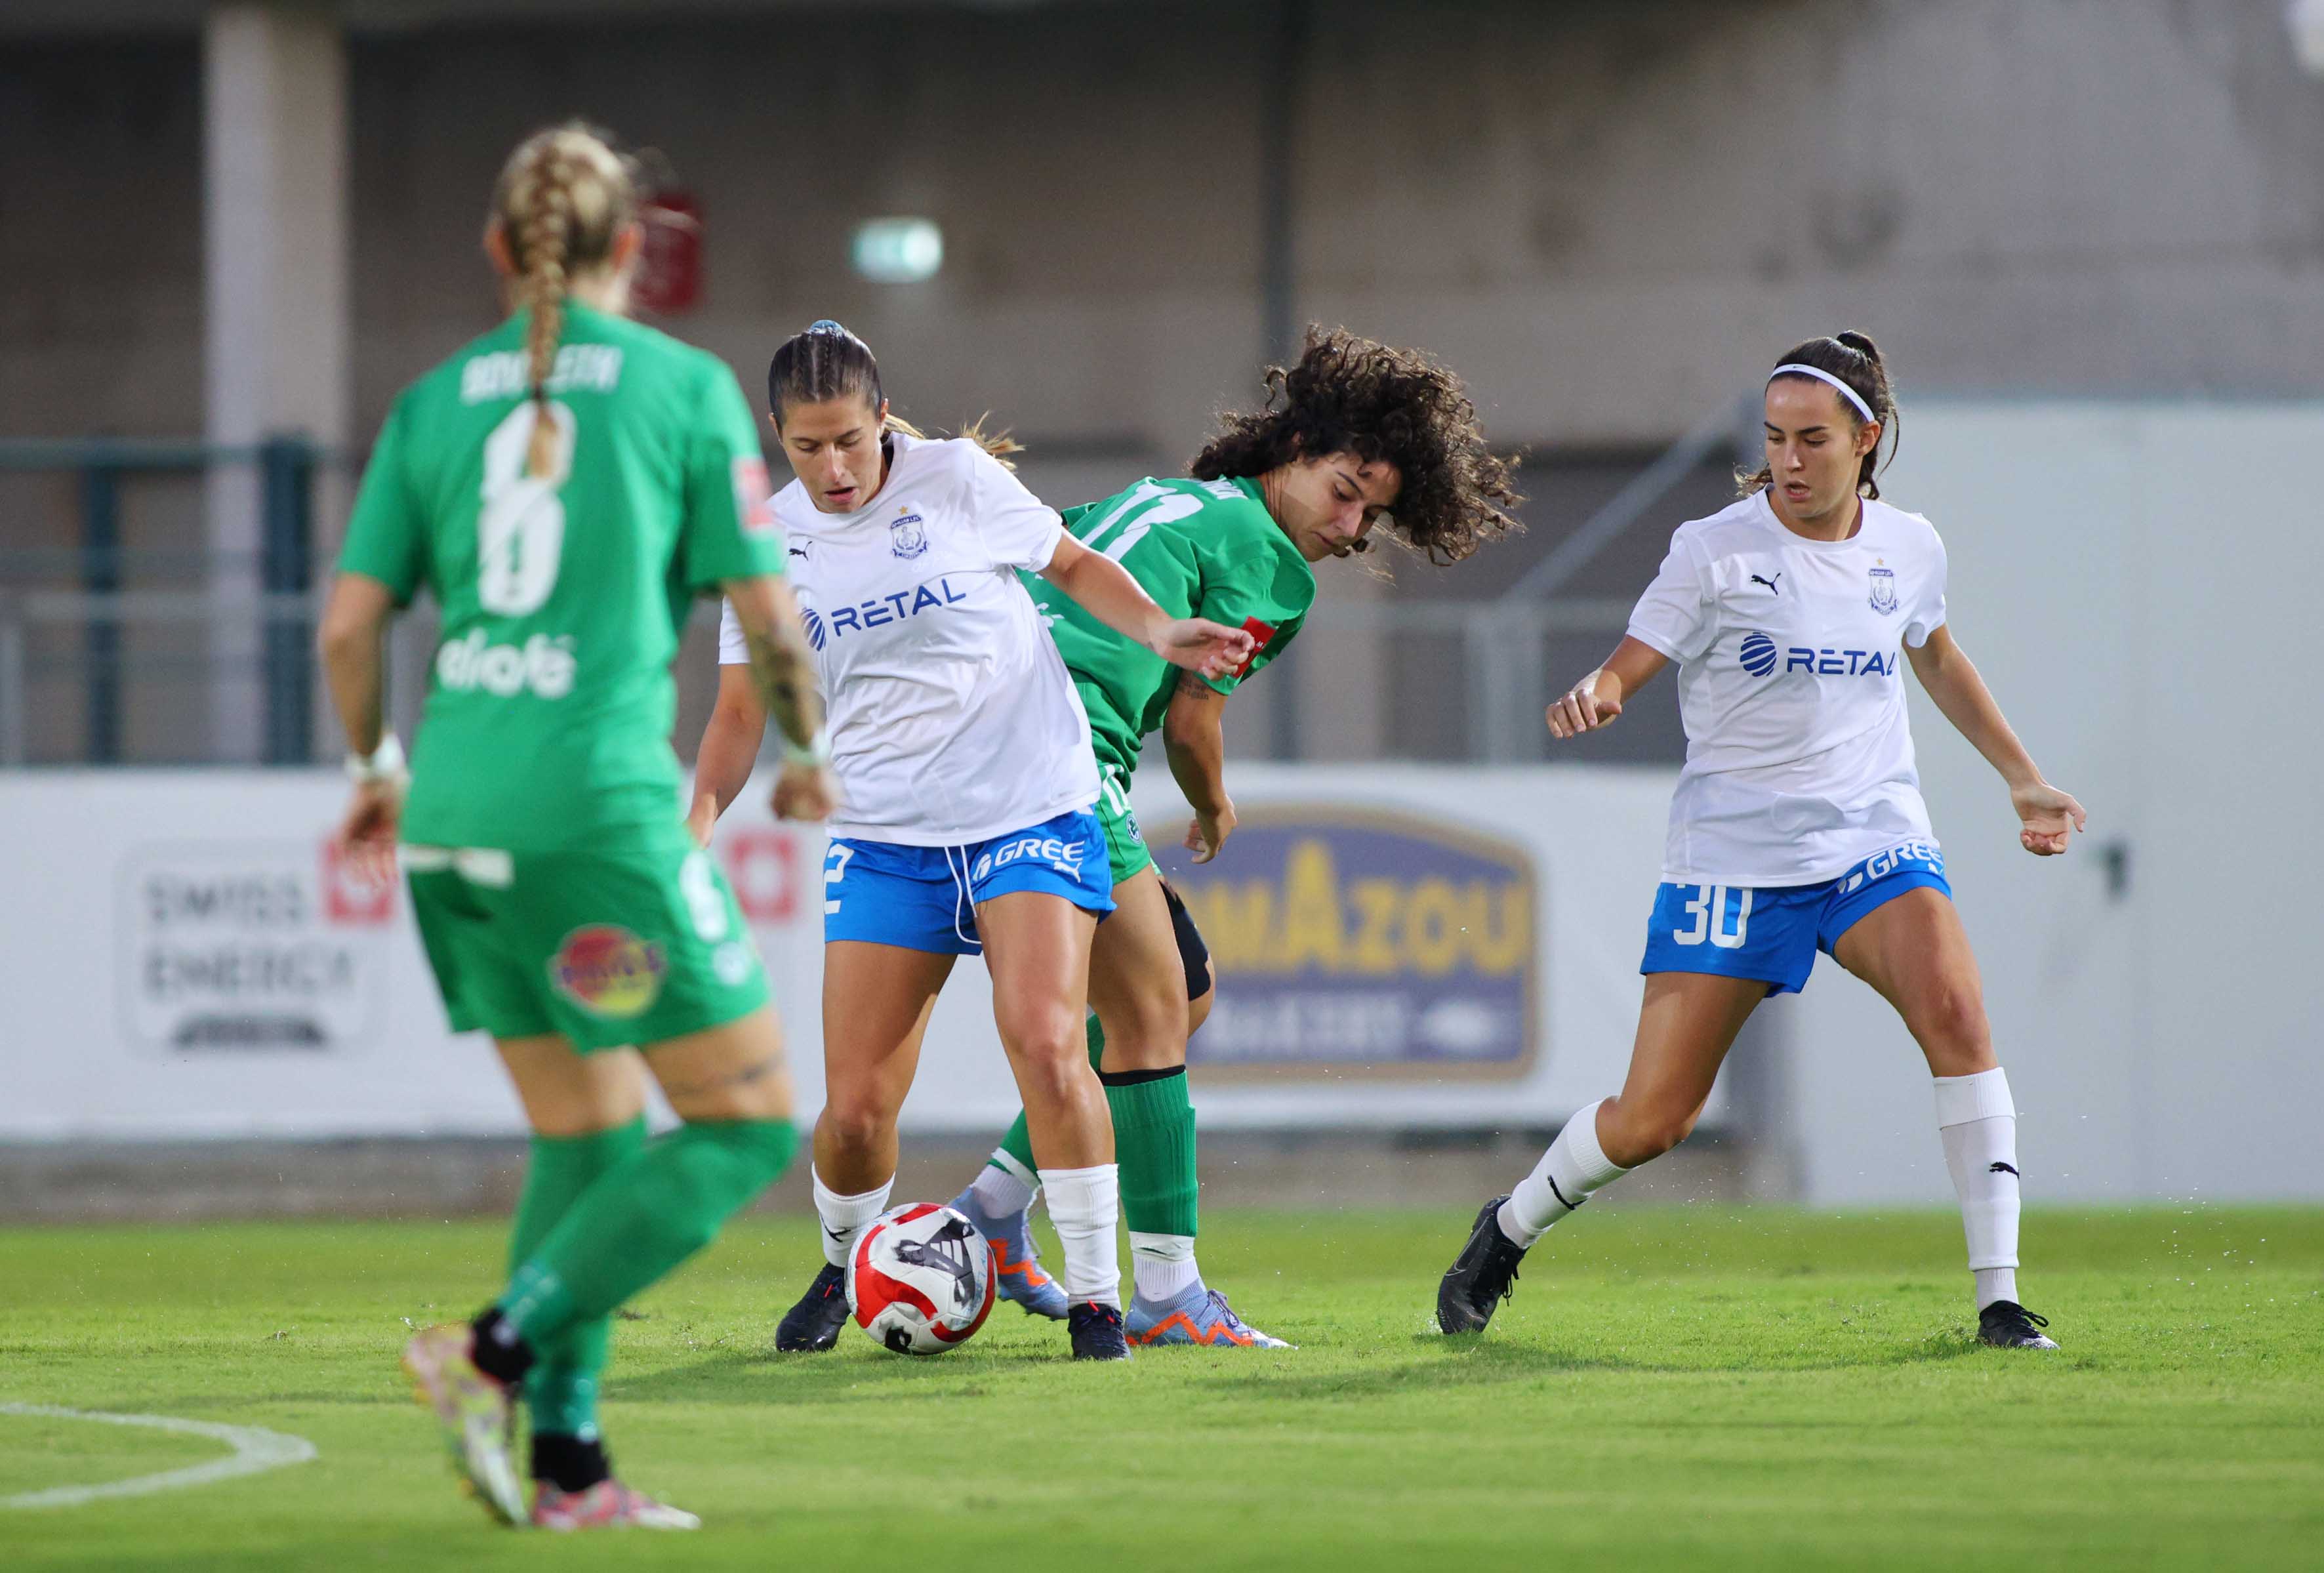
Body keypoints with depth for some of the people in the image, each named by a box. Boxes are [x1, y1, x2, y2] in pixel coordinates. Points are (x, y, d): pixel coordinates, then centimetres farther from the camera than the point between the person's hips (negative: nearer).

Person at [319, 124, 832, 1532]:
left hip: (457, 818, 6)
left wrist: (374, 766, 26)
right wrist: (806, 754, 19)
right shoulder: (685, 387, 0)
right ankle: (501, 1351, -12)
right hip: (601, 809, -6)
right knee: (749, 1126, 2)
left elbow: (350, 621, 7)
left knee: (587, 1136, 17)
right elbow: (767, 613, 0)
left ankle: (567, 1460, 10)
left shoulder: (436, 402, 11)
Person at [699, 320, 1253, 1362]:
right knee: (855, 1107, -3)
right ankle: (845, 1267, 29)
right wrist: (702, 813, -5)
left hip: (1032, 806, -2)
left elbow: (1073, 566, 7)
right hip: (885, 835, 3)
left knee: (1044, 1042, -23)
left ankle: (1095, 1294, -11)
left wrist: (1162, 635, -10)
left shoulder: (955, 478, -5)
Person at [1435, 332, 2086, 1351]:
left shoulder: (1908, 549, 6)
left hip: (1873, 838, 3)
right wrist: (1594, 694, -34)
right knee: (1651, 1122, -4)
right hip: (1733, 855, -3)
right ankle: (1510, 1228, 28)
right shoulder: (1717, 550, -7)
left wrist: (2022, 778, 27)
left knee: (1955, 1013, -27)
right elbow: (1629, 666, -10)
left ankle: (1999, 1298, -22)